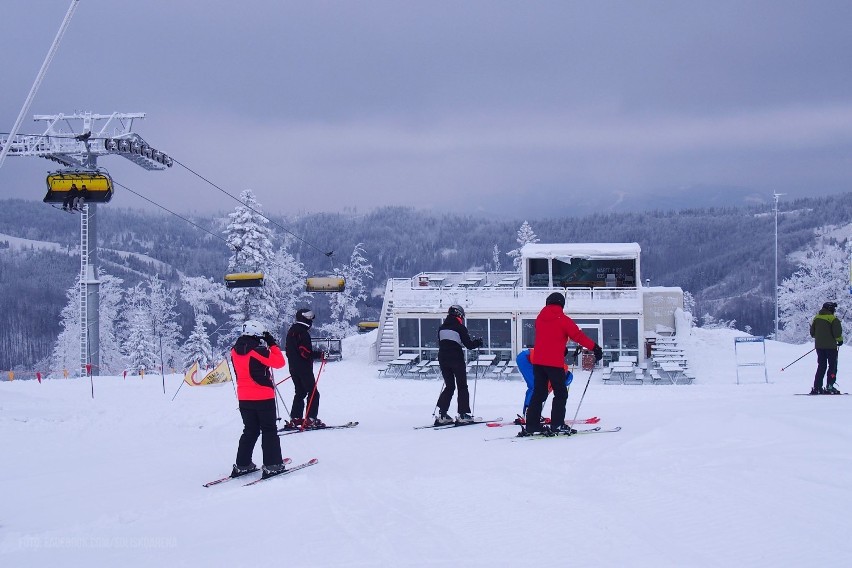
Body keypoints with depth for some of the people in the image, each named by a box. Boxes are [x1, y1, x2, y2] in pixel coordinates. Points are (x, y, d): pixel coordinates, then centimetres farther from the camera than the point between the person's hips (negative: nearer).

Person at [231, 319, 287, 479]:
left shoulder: (235, 351, 4)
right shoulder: (258, 351, -17)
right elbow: (279, 362, -13)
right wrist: (273, 344, -3)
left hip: (244, 398, 6)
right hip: (263, 397, -6)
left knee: (250, 431, 16)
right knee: (269, 431, 4)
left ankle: (242, 465, 15)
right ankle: (272, 465, 1)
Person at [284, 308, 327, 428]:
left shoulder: (292, 331, 12)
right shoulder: (303, 333, -17)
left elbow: (288, 350, 18)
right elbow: (306, 352, -22)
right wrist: (320, 354, -16)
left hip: (294, 368, 9)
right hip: (304, 369, -9)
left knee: (300, 393, 15)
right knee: (313, 393, -3)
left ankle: (295, 419, 12)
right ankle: (311, 419, -6)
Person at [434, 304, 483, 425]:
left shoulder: (442, 328, 9)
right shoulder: (460, 327, -8)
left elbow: (440, 343, 14)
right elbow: (469, 344, -8)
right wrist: (478, 343, 11)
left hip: (443, 359, 6)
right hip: (457, 360, -6)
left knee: (449, 386, 13)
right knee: (462, 387, 5)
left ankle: (442, 414, 4)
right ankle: (463, 415, 0)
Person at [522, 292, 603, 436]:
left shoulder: (540, 318, 11)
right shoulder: (563, 320, -7)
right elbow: (578, 336, -10)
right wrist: (595, 347, -5)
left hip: (538, 361, 6)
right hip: (554, 363, -6)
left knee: (538, 393, 11)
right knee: (560, 394, 3)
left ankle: (531, 425, 9)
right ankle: (557, 425, -3)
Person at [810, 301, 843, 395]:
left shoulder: (816, 318, 8)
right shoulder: (833, 319, -11)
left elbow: (812, 332, 12)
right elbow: (837, 332, -16)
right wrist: (840, 340, 2)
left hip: (819, 346, 6)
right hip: (830, 346, -6)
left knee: (821, 366, 13)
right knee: (833, 366, 3)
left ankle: (817, 387, 7)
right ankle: (829, 387, -7)